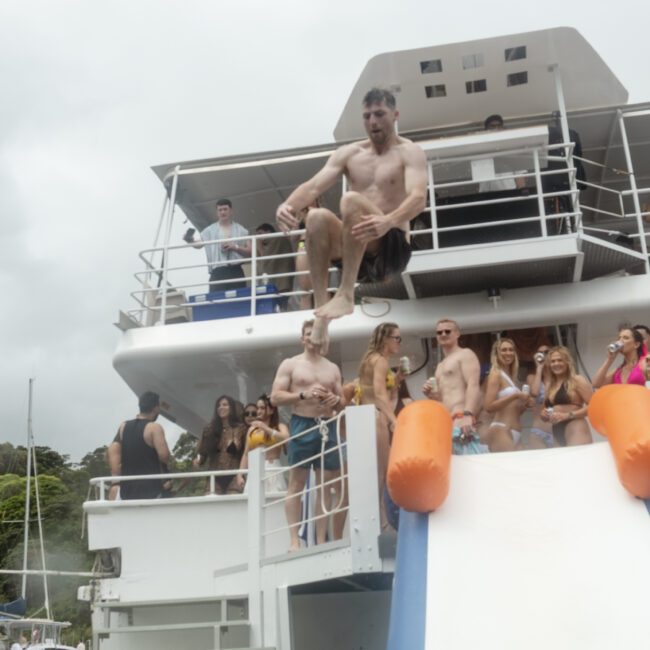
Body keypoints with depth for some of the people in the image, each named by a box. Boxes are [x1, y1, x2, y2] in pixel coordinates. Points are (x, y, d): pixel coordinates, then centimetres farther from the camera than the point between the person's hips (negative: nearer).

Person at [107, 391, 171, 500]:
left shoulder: (123, 427, 10)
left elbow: (112, 452, 6)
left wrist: (115, 481, 6)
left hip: (126, 489, 6)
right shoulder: (154, 428, -8)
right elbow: (164, 455, -17)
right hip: (150, 489, -6)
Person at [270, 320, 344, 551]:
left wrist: (336, 400, -4)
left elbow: (342, 403, 20)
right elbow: (275, 398, -3)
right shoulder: (290, 364, 6)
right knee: (296, 483, -5)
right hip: (302, 426, -4)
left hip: (327, 426, 4)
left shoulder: (333, 369, 17)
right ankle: (294, 540, -4)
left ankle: (321, 540, 5)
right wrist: (304, 395, -15)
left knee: (325, 484, 1)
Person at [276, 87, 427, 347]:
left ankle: (345, 294, -32)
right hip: (358, 252, 5)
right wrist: (288, 205, -26)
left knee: (351, 200, -30)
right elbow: (314, 186, -2)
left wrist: (389, 221, -42)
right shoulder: (348, 153, 13)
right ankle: (321, 308, -30)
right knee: (317, 216, -26)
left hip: (394, 246, -4)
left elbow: (418, 198, -19)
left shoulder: (409, 152, 0)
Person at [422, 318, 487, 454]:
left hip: (461, 421, -9)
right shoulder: (441, 366, 28)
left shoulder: (465, 354, 2)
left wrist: (468, 414, -28)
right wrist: (430, 394, 11)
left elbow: (473, 385, -13)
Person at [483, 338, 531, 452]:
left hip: (514, 433, 9)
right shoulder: (496, 374, -4)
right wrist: (515, 396, -17)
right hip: (500, 431, -9)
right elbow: (489, 406, -15)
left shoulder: (511, 378, 21)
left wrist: (524, 405, 8)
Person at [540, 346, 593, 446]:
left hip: (576, 432, -6)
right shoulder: (549, 385, 18)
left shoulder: (577, 380, 0)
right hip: (558, 436, 6)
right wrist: (544, 415, 7)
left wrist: (567, 415, -14)